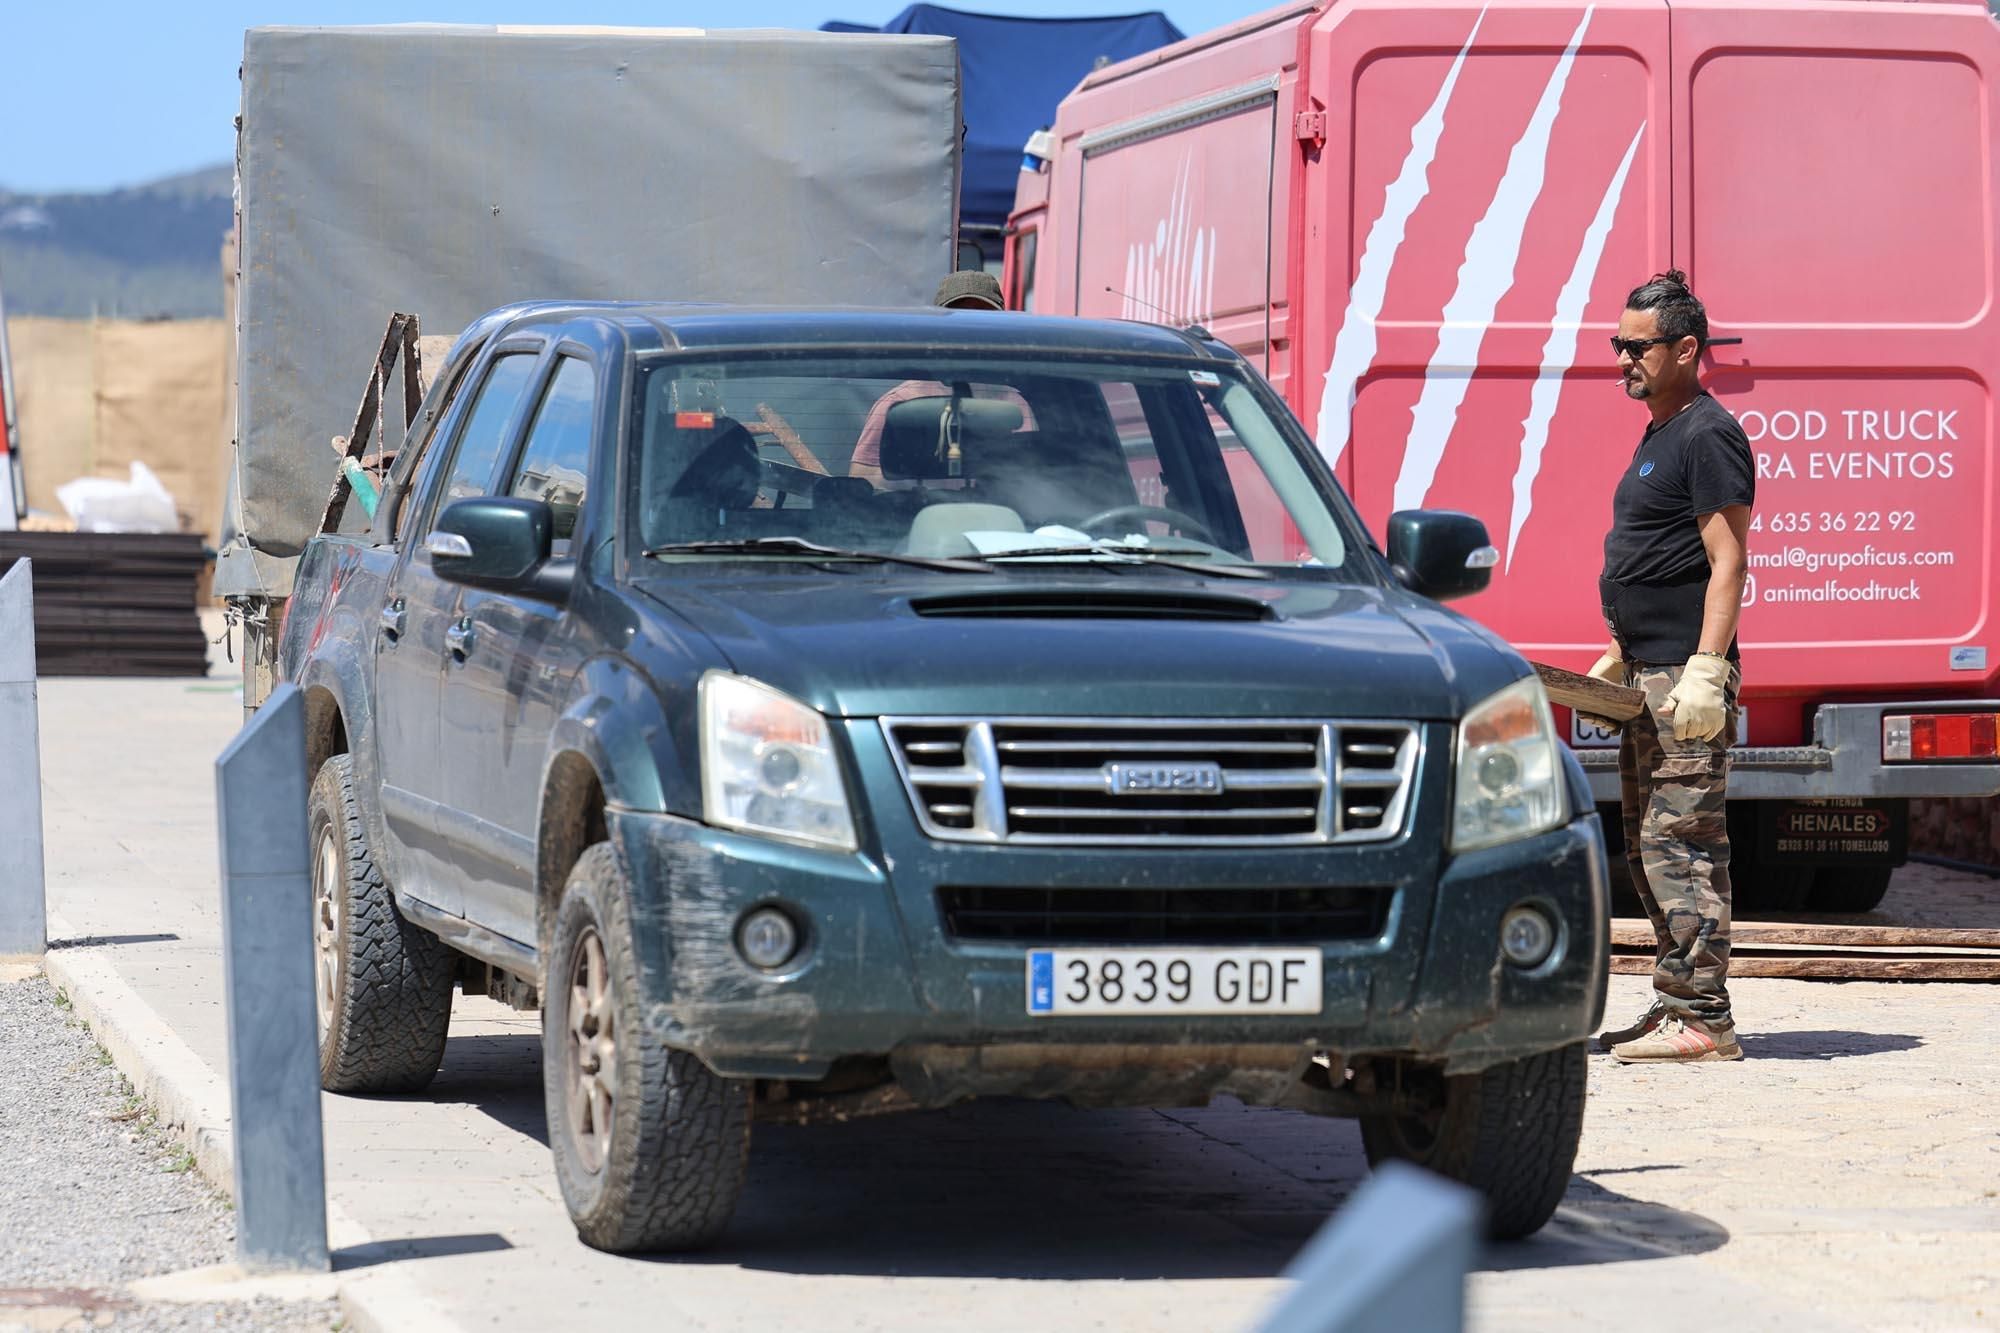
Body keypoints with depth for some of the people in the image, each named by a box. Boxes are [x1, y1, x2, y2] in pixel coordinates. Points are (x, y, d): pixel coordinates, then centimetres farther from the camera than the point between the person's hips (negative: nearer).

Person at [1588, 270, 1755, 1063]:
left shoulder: (1706, 436, -12)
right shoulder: (1660, 435, 19)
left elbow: (1727, 562, -18)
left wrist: (1705, 669, -24)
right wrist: (1617, 658, 24)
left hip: (1688, 677, -11)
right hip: (1651, 675, 11)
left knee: (1682, 843, -11)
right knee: (1648, 847, 12)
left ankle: (1701, 1018, -11)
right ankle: (1678, 1006, 17)